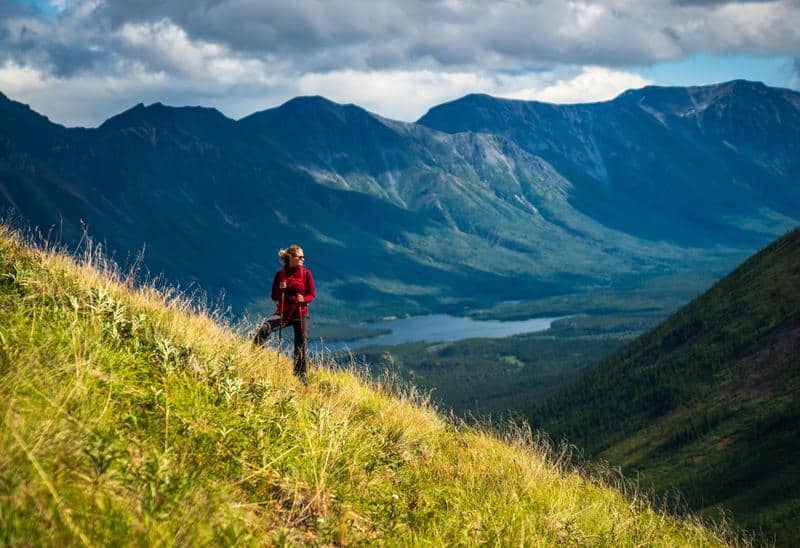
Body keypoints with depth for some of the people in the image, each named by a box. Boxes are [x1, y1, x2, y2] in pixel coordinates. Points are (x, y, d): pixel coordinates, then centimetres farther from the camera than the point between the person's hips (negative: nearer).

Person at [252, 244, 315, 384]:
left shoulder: (306, 273, -1)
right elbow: (274, 296, 4)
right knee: (264, 328, -27)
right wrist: (281, 290, -17)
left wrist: (304, 299, -22)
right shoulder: (281, 274, 1)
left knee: (301, 345, 1)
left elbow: (312, 294, 0)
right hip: (283, 312, 0)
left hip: (300, 313, 0)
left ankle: (300, 376, 14)